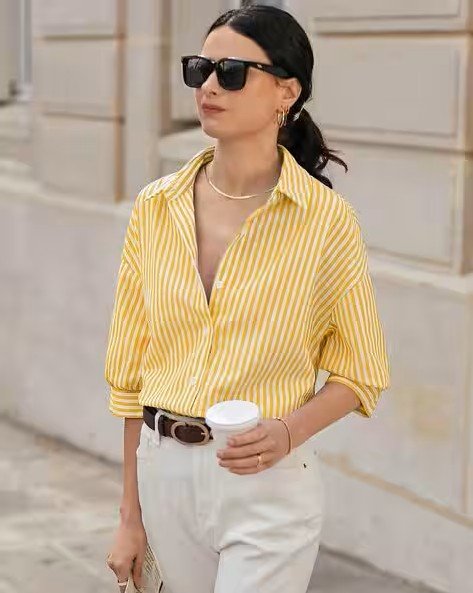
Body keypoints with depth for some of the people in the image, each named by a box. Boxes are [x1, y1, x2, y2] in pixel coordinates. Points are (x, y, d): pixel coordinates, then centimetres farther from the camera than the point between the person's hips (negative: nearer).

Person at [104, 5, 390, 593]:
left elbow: (360, 373, 0)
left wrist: (289, 431, -19)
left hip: (267, 482, -4)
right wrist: (131, 513, 8)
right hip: (164, 471, 4)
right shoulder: (155, 207, 0)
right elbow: (131, 368, 6)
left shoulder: (326, 218, -10)